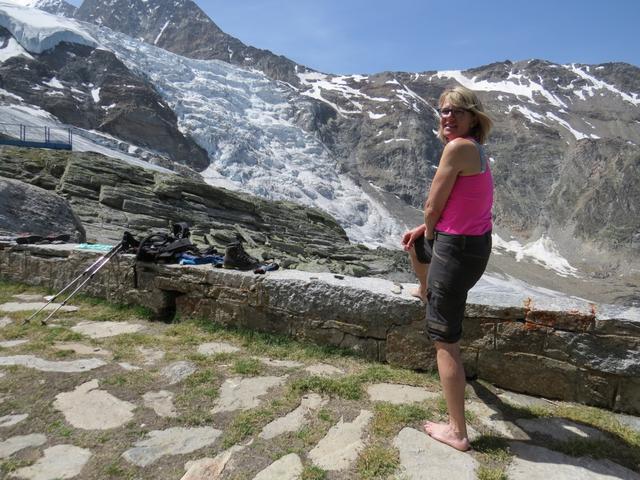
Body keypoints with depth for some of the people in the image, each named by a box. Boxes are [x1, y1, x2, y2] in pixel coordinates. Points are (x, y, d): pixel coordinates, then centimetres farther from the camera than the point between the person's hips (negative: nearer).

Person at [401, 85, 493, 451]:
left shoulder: (458, 147, -19)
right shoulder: (476, 150, 10)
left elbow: (432, 208, -15)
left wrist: (429, 233, 6)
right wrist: (425, 229, 14)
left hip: (456, 249, -10)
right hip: (475, 243, 10)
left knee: (446, 343, 1)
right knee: (414, 241, 39)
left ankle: (457, 433, 14)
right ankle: (428, 291, 65)